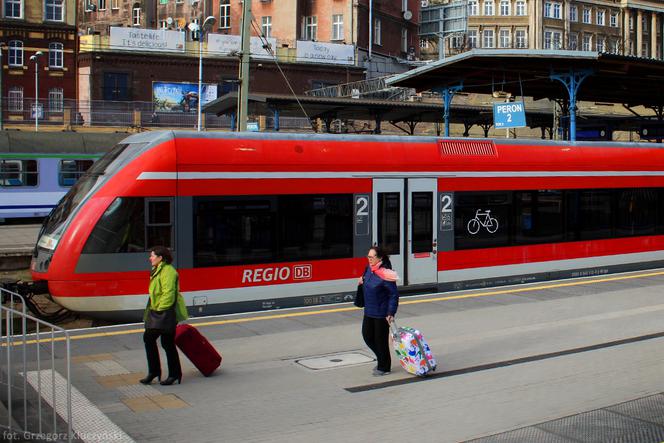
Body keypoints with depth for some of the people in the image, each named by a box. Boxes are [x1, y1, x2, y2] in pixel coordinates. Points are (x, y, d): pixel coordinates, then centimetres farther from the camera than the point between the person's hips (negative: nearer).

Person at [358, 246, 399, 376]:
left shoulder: (385, 275, -22)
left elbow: (394, 295, -19)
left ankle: (383, 368, 20)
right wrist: (363, 279, 5)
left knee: (381, 340, 3)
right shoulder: (369, 269, 1)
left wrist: (391, 313, -22)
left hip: (381, 313, -8)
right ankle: (381, 359, 36)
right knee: (367, 336, 16)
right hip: (369, 311, 8)